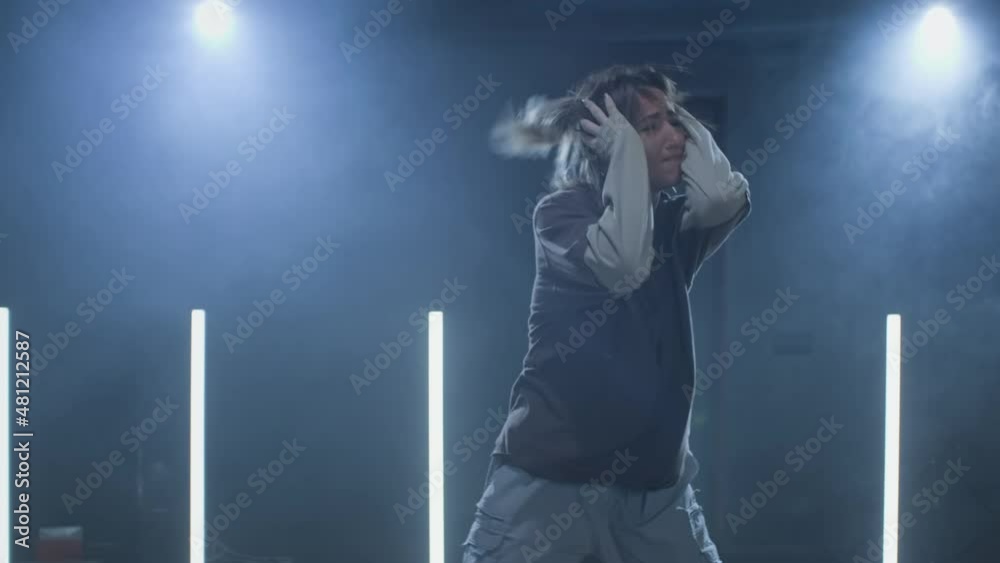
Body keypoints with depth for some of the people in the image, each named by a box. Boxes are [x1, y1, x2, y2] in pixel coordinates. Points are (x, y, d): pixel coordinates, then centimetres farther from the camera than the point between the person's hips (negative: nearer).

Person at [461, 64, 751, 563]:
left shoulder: (675, 218, 10)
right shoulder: (561, 210, -5)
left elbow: (725, 199, -12)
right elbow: (623, 263, -24)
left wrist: (684, 120, 0)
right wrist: (628, 152, -15)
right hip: (550, 479, -5)